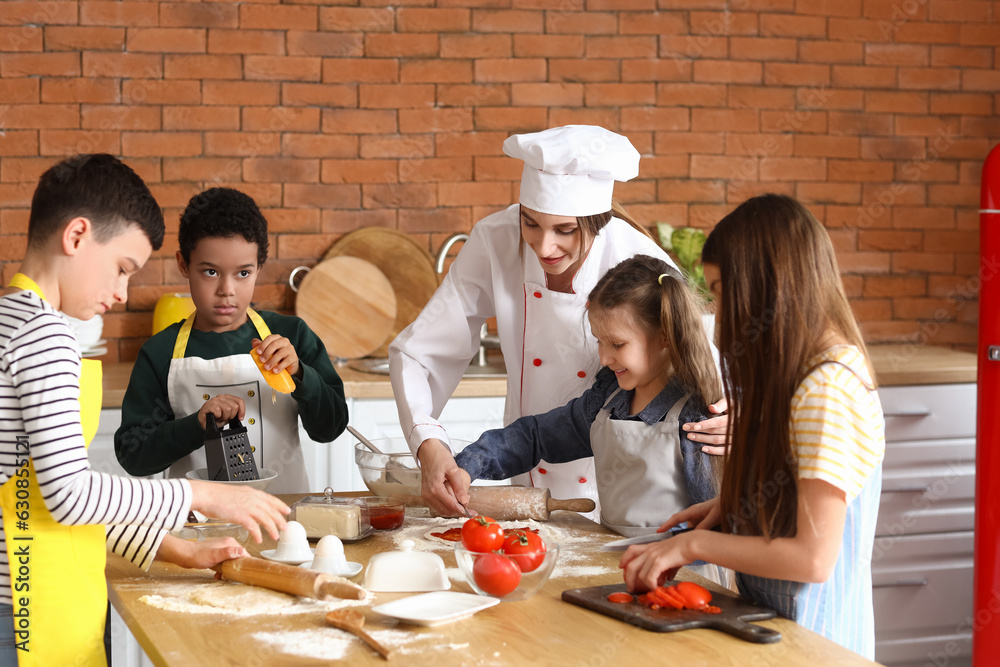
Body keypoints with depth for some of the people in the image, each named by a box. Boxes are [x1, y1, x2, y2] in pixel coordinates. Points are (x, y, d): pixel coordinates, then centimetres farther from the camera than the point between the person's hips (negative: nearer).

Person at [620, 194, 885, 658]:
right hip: (773, 621, 8)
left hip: (808, 638, -8)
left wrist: (695, 544, -13)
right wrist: (729, 505, 5)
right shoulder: (803, 368, 9)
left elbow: (813, 558, -21)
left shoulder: (828, 389, -20)